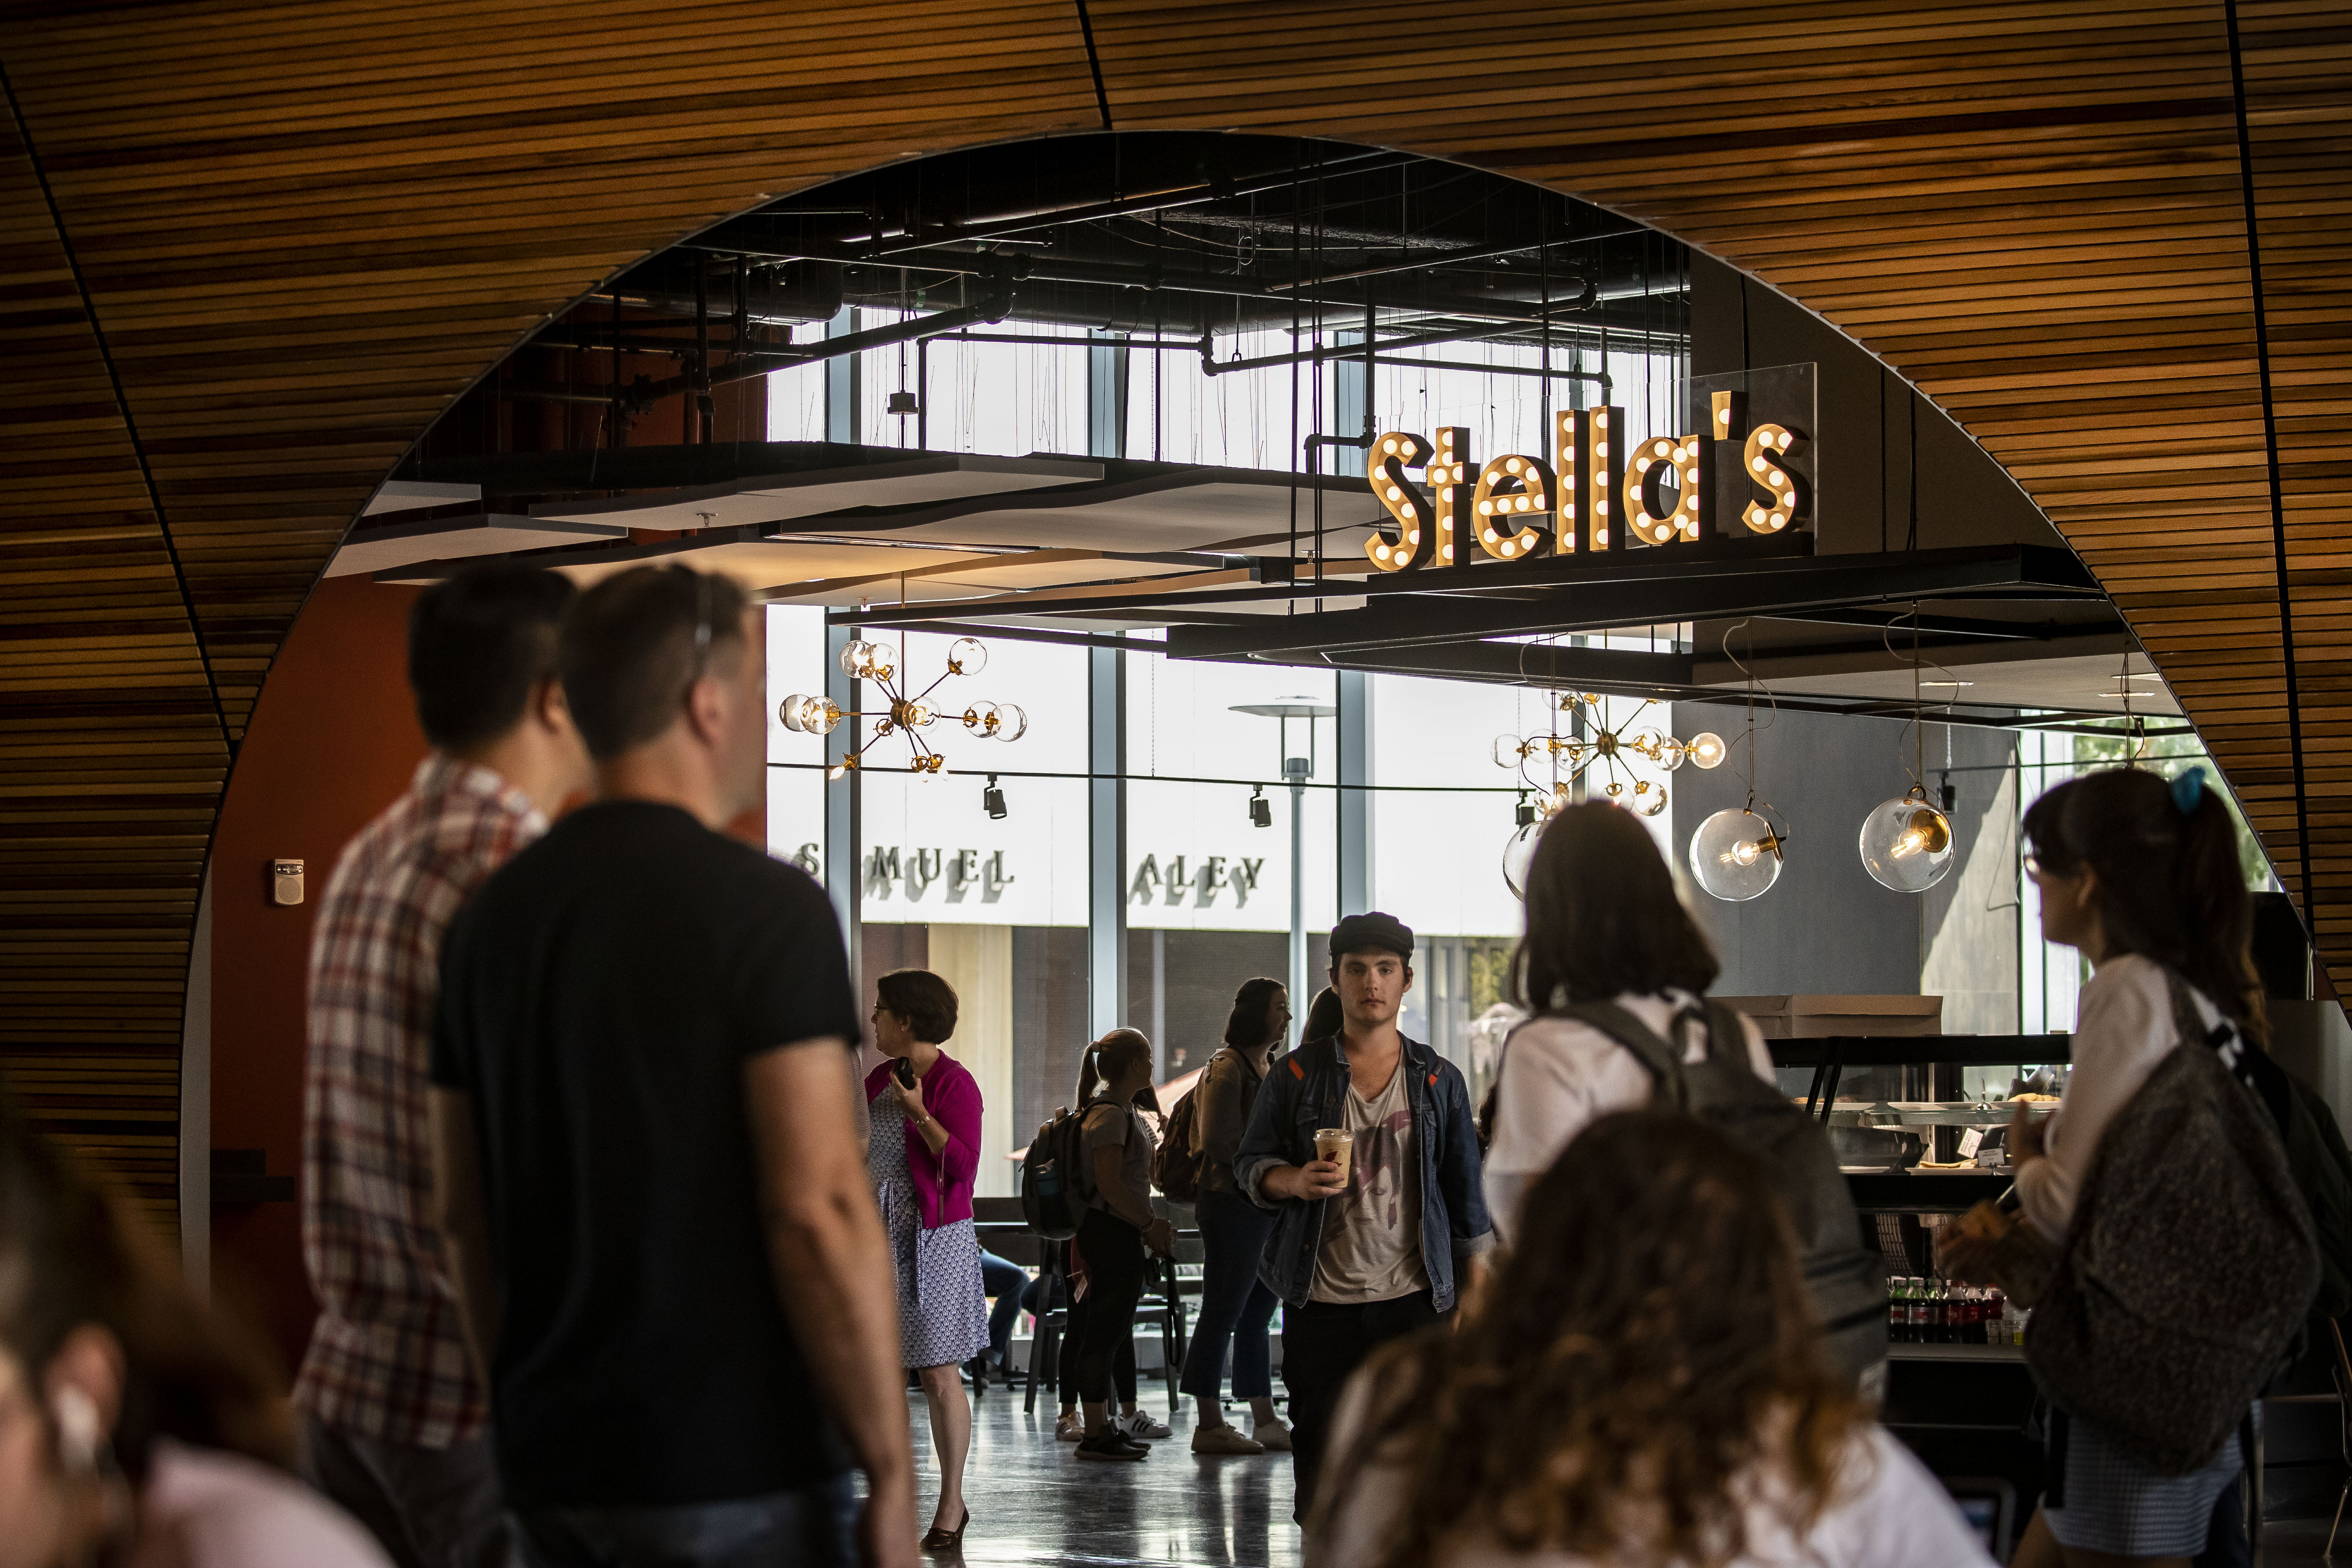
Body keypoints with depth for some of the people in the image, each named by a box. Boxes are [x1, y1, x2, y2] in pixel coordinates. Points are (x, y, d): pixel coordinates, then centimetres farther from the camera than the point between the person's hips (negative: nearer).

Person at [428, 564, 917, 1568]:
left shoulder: (492, 917, 9)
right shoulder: (764, 908, -12)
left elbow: (461, 1212, 13)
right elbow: (818, 1207, -17)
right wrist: (892, 1477, -13)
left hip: (551, 1472, 7)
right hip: (735, 1472, -7)